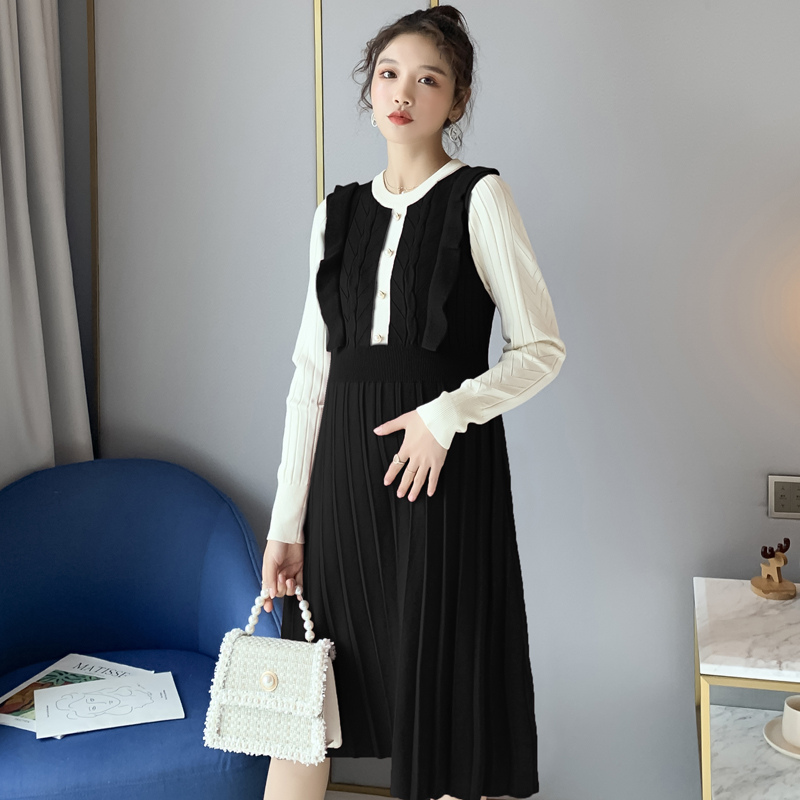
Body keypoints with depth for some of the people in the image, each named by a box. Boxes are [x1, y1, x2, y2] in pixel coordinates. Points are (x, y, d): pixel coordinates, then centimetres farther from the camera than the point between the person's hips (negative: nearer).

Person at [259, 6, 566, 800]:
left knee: (439, 678, 5)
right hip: (343, 466, 4)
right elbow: (310, 372, 7)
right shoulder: (336, 214, 10)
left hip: (445, 465, -4)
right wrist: (287, 521, 4)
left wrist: (446, 414, -18)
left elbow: (541, 348, -3)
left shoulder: (478, 198, -1)